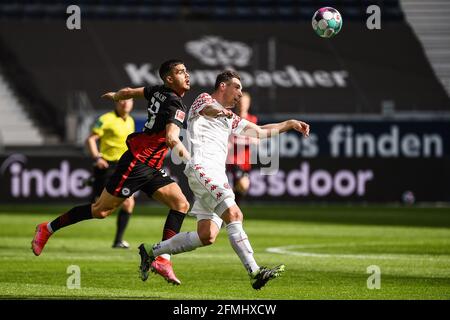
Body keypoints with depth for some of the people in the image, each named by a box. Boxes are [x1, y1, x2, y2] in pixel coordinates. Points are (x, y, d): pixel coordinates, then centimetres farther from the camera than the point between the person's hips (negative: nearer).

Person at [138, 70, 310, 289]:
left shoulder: (230, 120, 32)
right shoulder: (203, 99, 9)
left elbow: (260, 132, 32)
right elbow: (207, 108, -16)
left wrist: (290, 124, 23)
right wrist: (220, 111, -37)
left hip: (217, 176, 9)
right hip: (202, 168, -9)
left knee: (207, 236, 2)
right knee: (234, 215, -24)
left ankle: (151, 251, 15)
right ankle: (254, 273, -33)